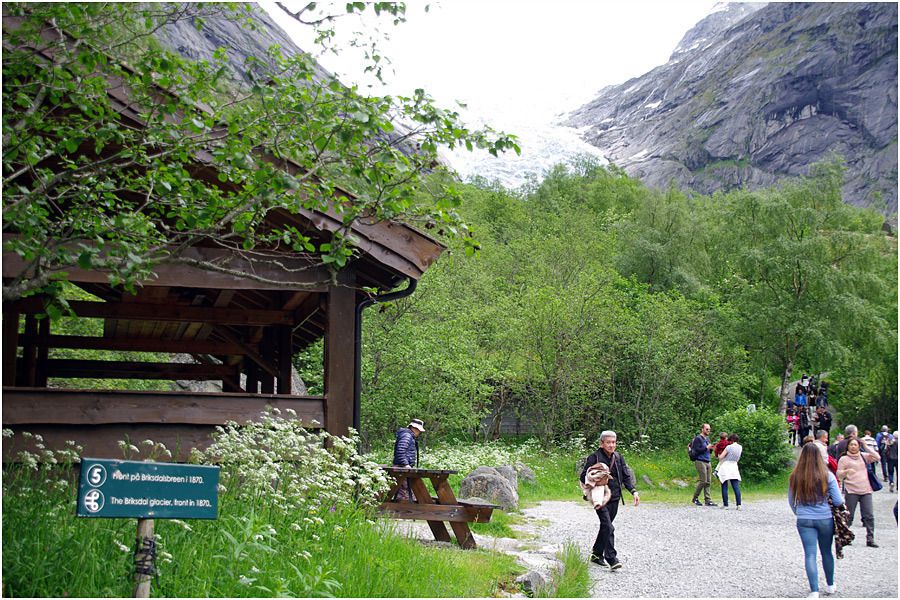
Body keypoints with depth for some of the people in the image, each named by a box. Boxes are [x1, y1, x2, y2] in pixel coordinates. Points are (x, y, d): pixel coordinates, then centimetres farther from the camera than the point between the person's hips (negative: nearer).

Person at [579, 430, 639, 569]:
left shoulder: (618, 457, 8)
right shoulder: (594, 457, -9)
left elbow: (626, 476, 12)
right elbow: (583, 477, -7)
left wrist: (633, 491, -1)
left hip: (614, 498, 6)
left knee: (605, 527, 13)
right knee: (608, 527, -16)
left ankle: (597, 555, 27)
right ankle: (612, 559, -18)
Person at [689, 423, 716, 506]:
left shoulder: (707, 438, 19)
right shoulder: (698, 438, -7)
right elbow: (696, 450, -16)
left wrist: (711, 448, 3)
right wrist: (706, 448, -16)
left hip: (707, 462, 8)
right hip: (700, 461, -8)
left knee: (707, 482, 4)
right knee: (703, 481, -11)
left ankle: (708, 500, 3)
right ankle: (695, 498, 1)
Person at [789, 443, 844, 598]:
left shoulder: (795, 477, -5)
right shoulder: (827, 476, -10)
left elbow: (791, 502, 6)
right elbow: (838, 501, -6)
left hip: (804, 520, 0)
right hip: (825, 519, 0)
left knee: (810, 554, 0)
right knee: (826, 552, 18)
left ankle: (814, 591, -8)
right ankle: (830, 585, 35)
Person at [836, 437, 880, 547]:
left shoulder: (864, 456, 13)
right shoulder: (844, 459, 4)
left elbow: (877, 457, 1)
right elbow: (839, 475, 0)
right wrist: (846, 471, -20)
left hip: (866, 490, 3)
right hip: (851, 491, -3)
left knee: (869, 516, -2)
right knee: (849, 516, -2)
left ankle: (870, 539, 2)